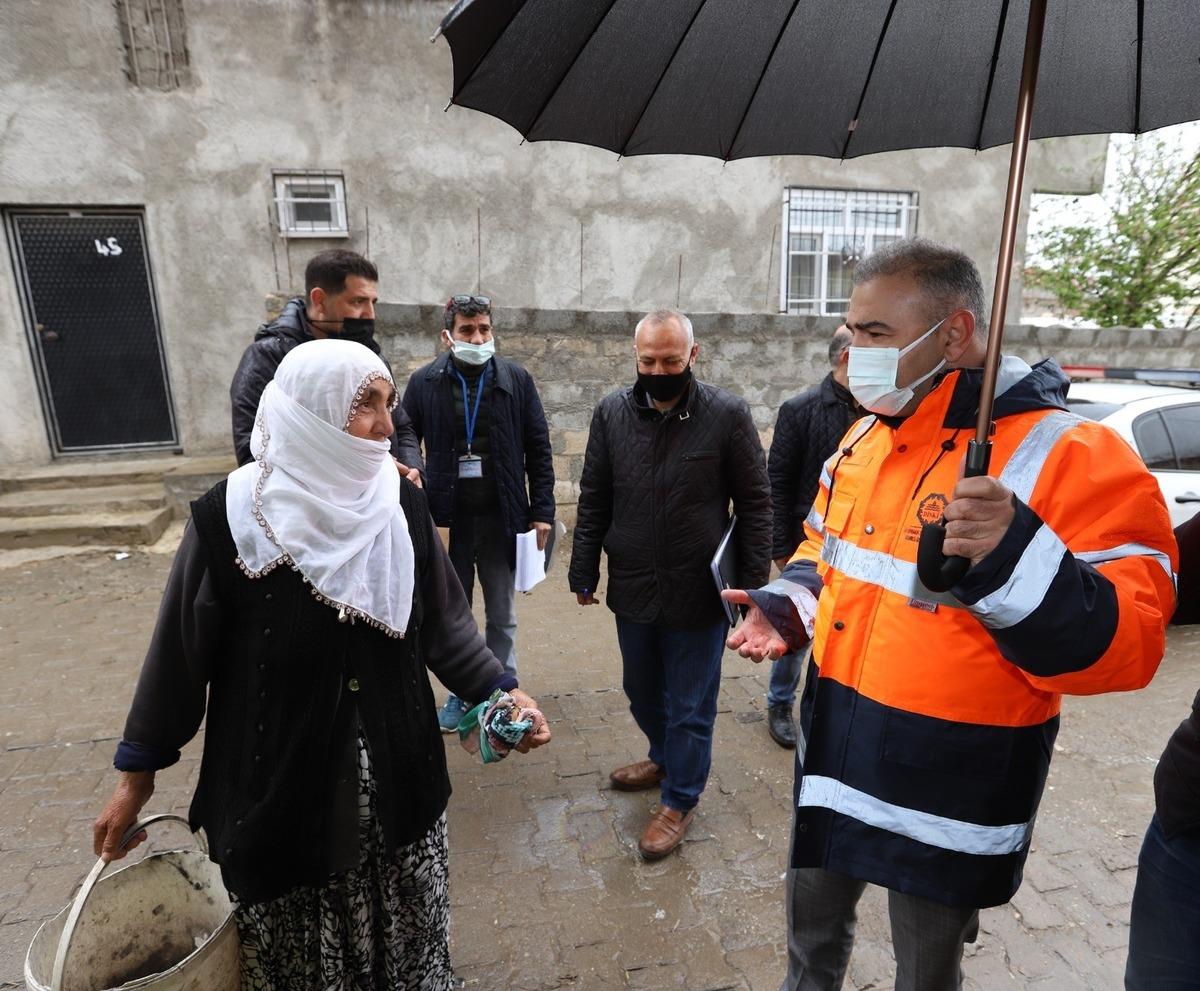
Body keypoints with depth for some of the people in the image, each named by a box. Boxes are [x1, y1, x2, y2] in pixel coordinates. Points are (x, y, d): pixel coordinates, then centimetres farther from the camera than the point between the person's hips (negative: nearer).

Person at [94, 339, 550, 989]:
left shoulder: (402, 505, -9)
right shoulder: (228, 518, -16)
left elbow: (444, 624, 0)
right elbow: (180, 653, -6)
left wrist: (498, 690, -10)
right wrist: (136, 775, 3)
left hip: (397, 787, 3)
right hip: (276, 795, -2)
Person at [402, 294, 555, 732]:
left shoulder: (517, 380, -2)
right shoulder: (424, 383, -3)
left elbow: (538, 449, 0)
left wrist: (542, 511, -4)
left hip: (501, 518, 0)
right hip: (446, 518, 1)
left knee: (502, 615, 13)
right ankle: (460, 694, 33)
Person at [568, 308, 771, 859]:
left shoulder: (728, 414, -10)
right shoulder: (612, 412, -1)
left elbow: (754, 504, -5)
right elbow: (593, 500, 5)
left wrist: (754, 583, -7)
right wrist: (584, 571, 4)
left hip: (699, 593, -4)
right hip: (632, 588, 4)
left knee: (689, 706, 11)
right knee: (642, 691, 22)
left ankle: (680, 799, 34)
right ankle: (665, 757, 50)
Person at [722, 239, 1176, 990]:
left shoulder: (1070, 457, -19)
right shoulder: (868, 436, 3)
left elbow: (1123, 644, -21)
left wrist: (1015, 560, -38)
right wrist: (786, 607, -2)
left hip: (950, 790, -6)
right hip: (836, 754, 6)